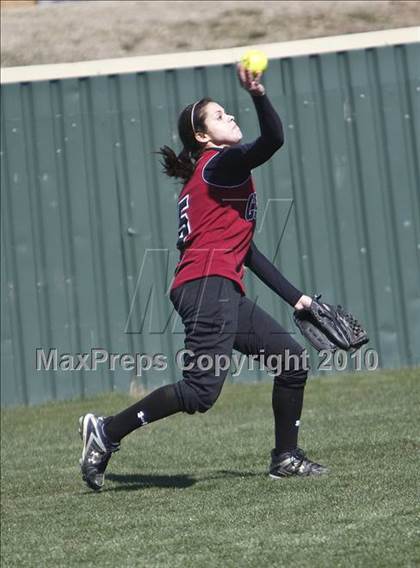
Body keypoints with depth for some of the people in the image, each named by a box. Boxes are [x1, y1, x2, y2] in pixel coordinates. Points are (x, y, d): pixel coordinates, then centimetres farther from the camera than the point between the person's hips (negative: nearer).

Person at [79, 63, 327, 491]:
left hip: (224, 294, 10)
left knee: (292, 360, 13)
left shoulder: (223, 175, 27)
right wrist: (258, 95, -36)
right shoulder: (221, 162, -1)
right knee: (201, 391, -18)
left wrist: (293, 296, 27)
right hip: (208, 284, -10)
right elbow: (273, 139, -21)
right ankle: (107, 431, -9)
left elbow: (244, 250, 28)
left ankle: (285, 458, 21)